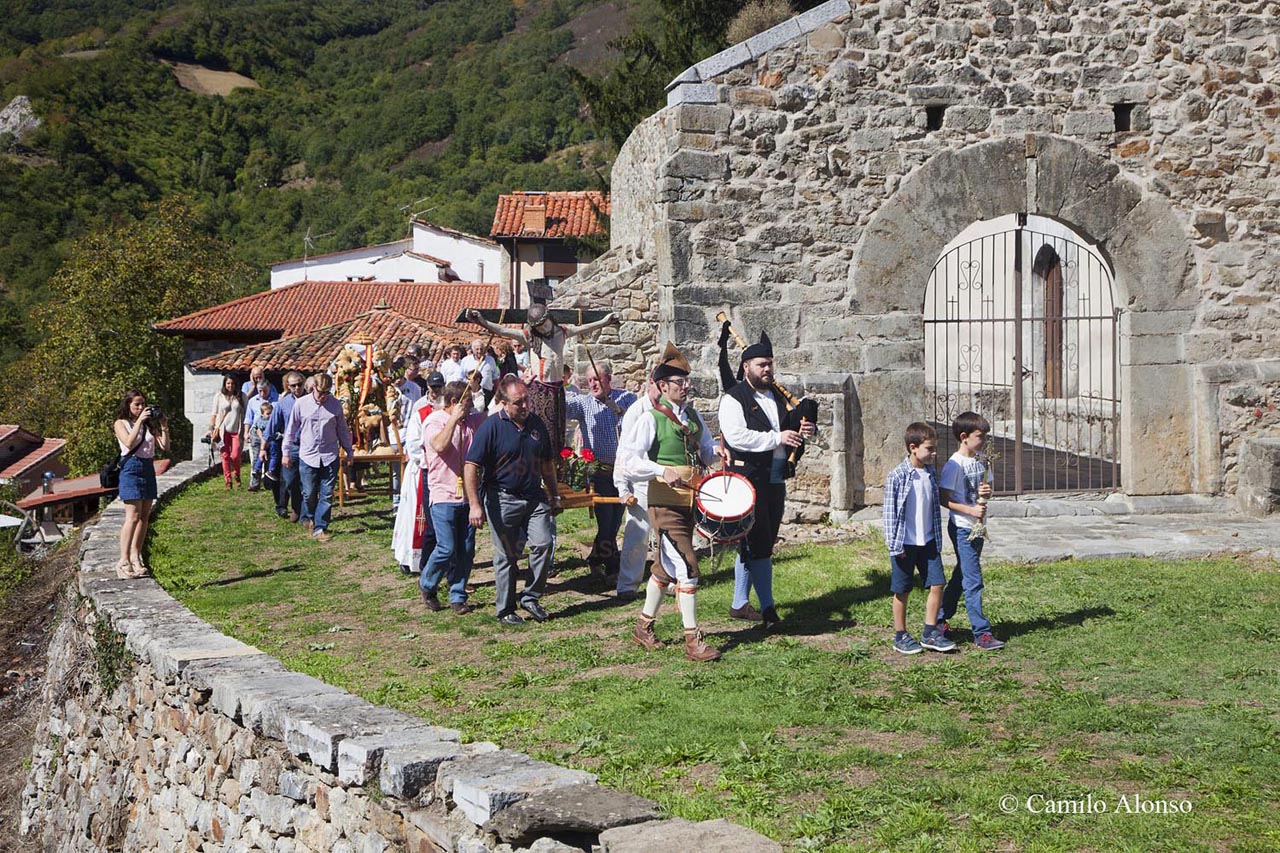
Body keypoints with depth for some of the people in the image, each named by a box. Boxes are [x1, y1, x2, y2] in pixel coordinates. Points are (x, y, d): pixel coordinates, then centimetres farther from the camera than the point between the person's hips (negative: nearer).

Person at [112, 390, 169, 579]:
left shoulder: (149, 424, 15)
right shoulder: (121, 424, 1)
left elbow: (164, 448, 8)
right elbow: (129, 443, -18)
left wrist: (164, 427, -2)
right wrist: (139, 421, -17)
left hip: (149, 469, 6)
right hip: (131, 469, -6)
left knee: (145, 517, 5)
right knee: (133, 516, -15)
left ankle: (136, 557, 11)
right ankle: (124, 561, -17)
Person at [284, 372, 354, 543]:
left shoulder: (335, 405, 1)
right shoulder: (301, 404, -2)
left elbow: (342, 431, 12)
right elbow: (291, 429, 8)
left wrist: (349, 452, 16)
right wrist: (286, 452, 10)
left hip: (329, 457, 1)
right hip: (308, 456, -1)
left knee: (327, 495, -2)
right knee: (309, 493, 3)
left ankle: (319, 528, 4)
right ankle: (308, 518, 30)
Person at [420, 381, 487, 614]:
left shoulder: (474, 420, 10)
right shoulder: (435, 421, -9)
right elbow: (440, 445, -27)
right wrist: (454, 418, -23)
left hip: (469, 496, 6)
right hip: (444, 496, -6)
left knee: (466, 551, 6)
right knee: (447, 549, -8)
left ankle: (458, 596, 17)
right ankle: (427, 584, 17)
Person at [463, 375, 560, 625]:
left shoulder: (537, 424, 7)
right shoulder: (492, 426, -10)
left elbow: (547, 464, 19)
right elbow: (471, 467, -13)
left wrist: (554, 496, 21)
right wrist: (474, 505, -19)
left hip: (535, 498, 4)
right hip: (502, 500, -4)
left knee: (543, 544, -10)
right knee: (506, 556, 3)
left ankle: (531, 598, 8)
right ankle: (506, 610, 16)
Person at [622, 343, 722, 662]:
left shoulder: (693, 416, 12)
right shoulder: (651, 419, -9)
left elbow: (707, 452, 20)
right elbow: (631, 462, -15)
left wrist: (718, 452, -3)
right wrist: (663, 471, -30)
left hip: (689, 502, 7)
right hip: (666, 504, -7)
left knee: (666, 567, 17)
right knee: (686, 568, -12)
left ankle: (644, 627, 31)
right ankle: (692, 641, -8)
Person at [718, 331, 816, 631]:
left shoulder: (777, 398, 17)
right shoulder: (734, 399, -8)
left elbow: (790, 430, 28)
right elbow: (736, 436, -22)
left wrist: (803, 432, 4)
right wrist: (777, 438, -21)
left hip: (776, 479, 8)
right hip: (749, 479, -8)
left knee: (752, 544, 12)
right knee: (758, 544, -9)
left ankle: (739, 604, 20)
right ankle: (767, 607, -4)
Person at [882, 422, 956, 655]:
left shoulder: (930, 473, 5)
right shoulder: (898, 476, -13)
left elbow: (935, 508, 14)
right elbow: (890, 512, -11)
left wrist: (938, 540, 13)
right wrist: (895, 546, -13)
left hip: (928, 542, 6)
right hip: (905, 544, -5)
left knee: (937, 584, 3)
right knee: (902, 591, 5)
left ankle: (930, 633, 14)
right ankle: (900, 636, 17)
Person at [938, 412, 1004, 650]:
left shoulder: (980, 460, 8)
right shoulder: (954, 465, -16)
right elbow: (944, 499, -15)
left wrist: (987, 491, -4)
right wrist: (971, 510, -23)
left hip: (977, 526, 8)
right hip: (962, 528, -8)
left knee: (961, 576, 16)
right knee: (973, 581, -7)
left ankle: (940, 620, 28)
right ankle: (981, 633, -4)